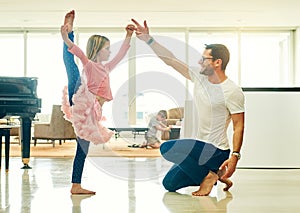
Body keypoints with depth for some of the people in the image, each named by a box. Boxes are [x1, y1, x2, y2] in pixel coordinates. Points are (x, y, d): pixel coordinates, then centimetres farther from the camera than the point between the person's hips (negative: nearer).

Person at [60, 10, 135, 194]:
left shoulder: (106, 68, 28)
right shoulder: (89, 64, 7)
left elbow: (121, 55, 37)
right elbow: (78, 51, -12)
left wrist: (128, 37, 37)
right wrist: (66, 38, -29)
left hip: (91, 113, 7)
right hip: (81, 104, -7)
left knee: (83, 149, 7)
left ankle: (76, 186, 11)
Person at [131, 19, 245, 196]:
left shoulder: (232, 91, -16)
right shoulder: (199, 79, 3)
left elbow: (239, 126, -17)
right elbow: (171, 59, 3)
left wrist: (235, 156, -26)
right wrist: (148, 39, -3)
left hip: (217, 152, -8)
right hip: (200, 148, 8)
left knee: (167, 148, -24)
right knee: (169, 184, 16)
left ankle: (210, 175, -11)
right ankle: (214, 173, 19)